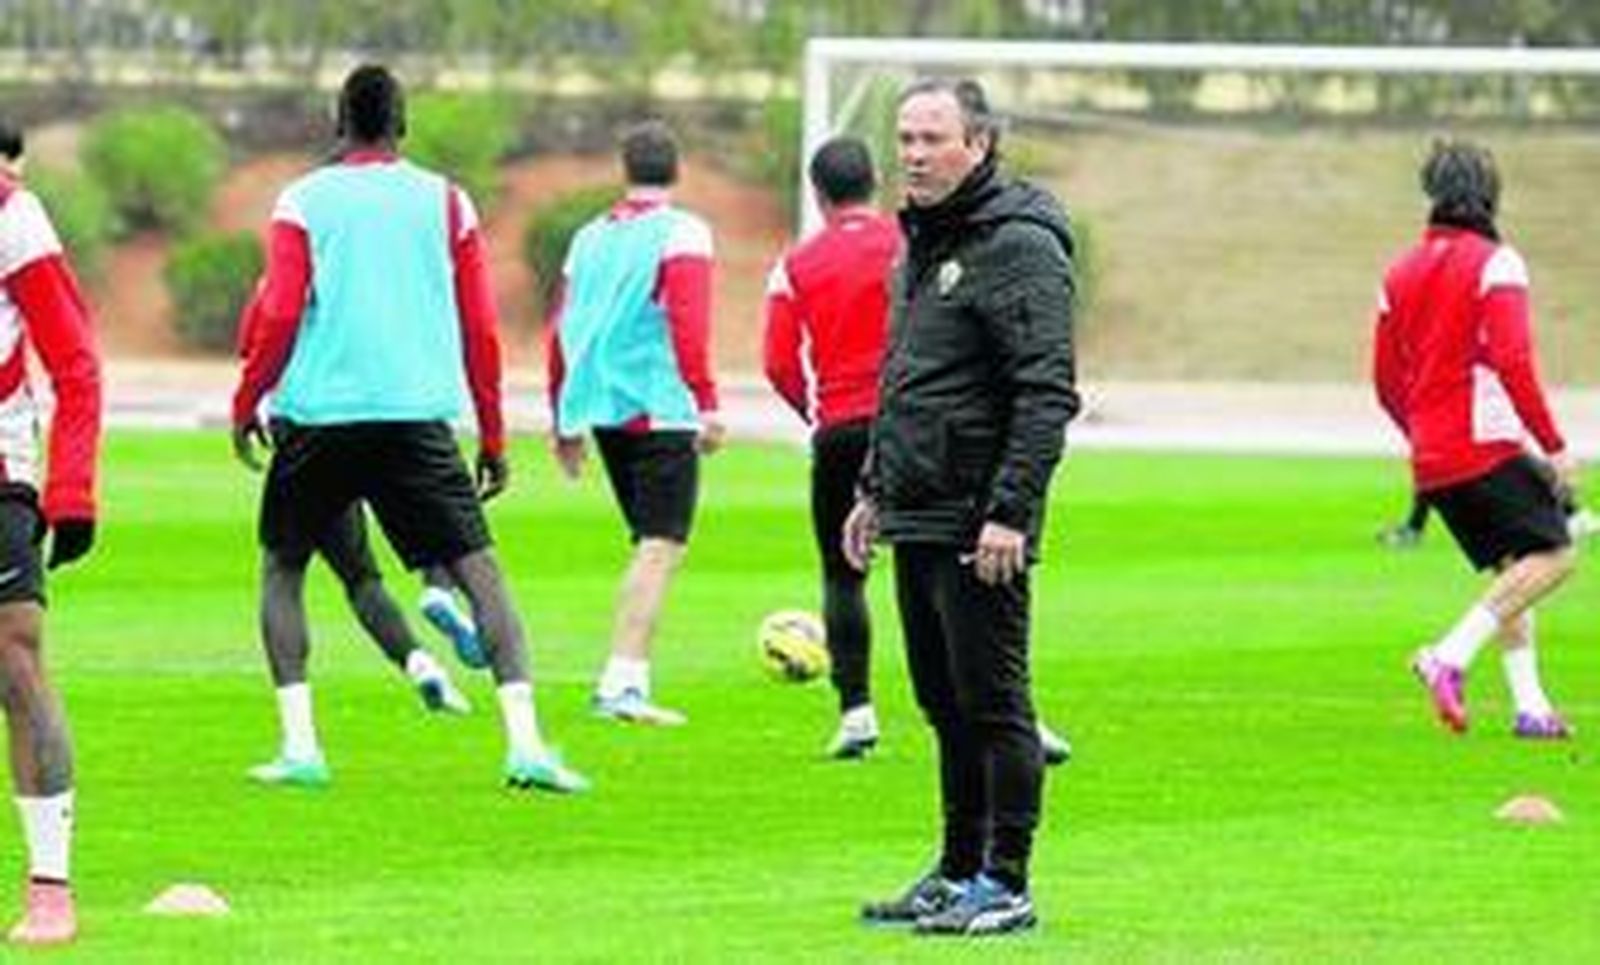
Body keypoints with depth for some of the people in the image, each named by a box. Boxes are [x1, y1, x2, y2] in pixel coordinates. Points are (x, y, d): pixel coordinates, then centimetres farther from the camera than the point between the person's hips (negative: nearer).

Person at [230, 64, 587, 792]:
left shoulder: (302, 201, 4)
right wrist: (492, 439, 13)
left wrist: (246, 404, 10)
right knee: (479, 570, 0)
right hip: (418, 415, 0)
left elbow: (279, 317, -4)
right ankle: (524, 741, -14)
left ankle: (299, 744, 6)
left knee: (281, 568, 17)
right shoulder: (445, 202, 8)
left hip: (318, 413, 0)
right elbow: (480, 329, 7)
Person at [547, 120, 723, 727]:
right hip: (660, 409, -6)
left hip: (600, 407, 6)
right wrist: (707, 403, -16)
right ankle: (623, 682, -18)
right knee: (661, 547, -8)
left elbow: (561, 333, 18)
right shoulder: (681, 233, -4)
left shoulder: (590, 238, 14)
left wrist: (563, 420, 26)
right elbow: (688, 325, -15)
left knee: (652, 544, 18)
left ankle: (628, 679, 15)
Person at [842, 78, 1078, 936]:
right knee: (946, 705, 14)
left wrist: (1009, 511, -23)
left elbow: (1047, 395, -19)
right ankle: (957, 872, 21)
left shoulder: (1019, 247, -13)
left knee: (992, 705, -5)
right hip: (917, 521, 9)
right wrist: (875, 488, 22)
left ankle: (1005, 884, -1)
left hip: (977, 532, -9)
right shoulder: (922, 243, 17)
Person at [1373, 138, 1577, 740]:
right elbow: (1512, 363, -17)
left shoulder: (1400, 274, 14)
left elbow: (1386, 382, 17)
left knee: (1512, 569, 15)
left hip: (1431, 463, 7)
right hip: (1488, 449, -7)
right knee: (1551, 555, -5)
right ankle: (1452, 655, -20)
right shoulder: (1495, 263, -6)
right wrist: (1554, 446, -14)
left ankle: (1530, 706, 6)